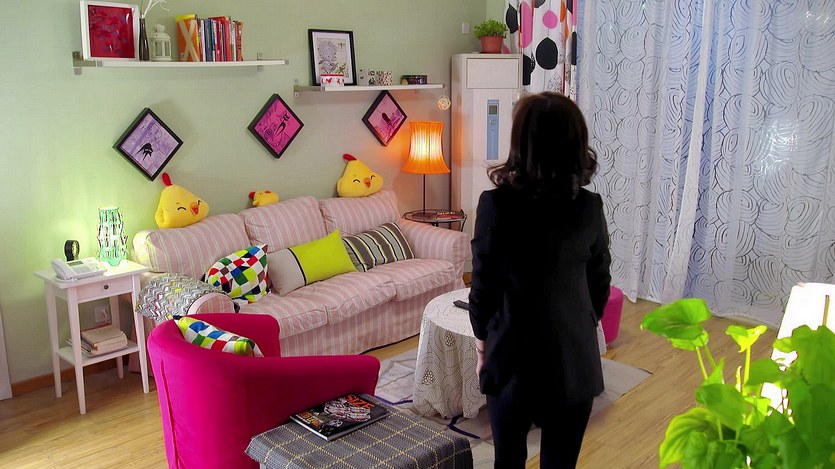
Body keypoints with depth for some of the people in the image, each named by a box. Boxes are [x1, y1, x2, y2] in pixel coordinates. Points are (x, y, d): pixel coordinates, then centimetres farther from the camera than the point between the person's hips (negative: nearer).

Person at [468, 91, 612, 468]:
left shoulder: (496, 204, -16)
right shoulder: (590, 207, -6)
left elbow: (482, 289, -11)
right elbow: (600, 287, 3)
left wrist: (482, 349, 4)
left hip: (513, 360, -2)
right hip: (574, 361, 3)